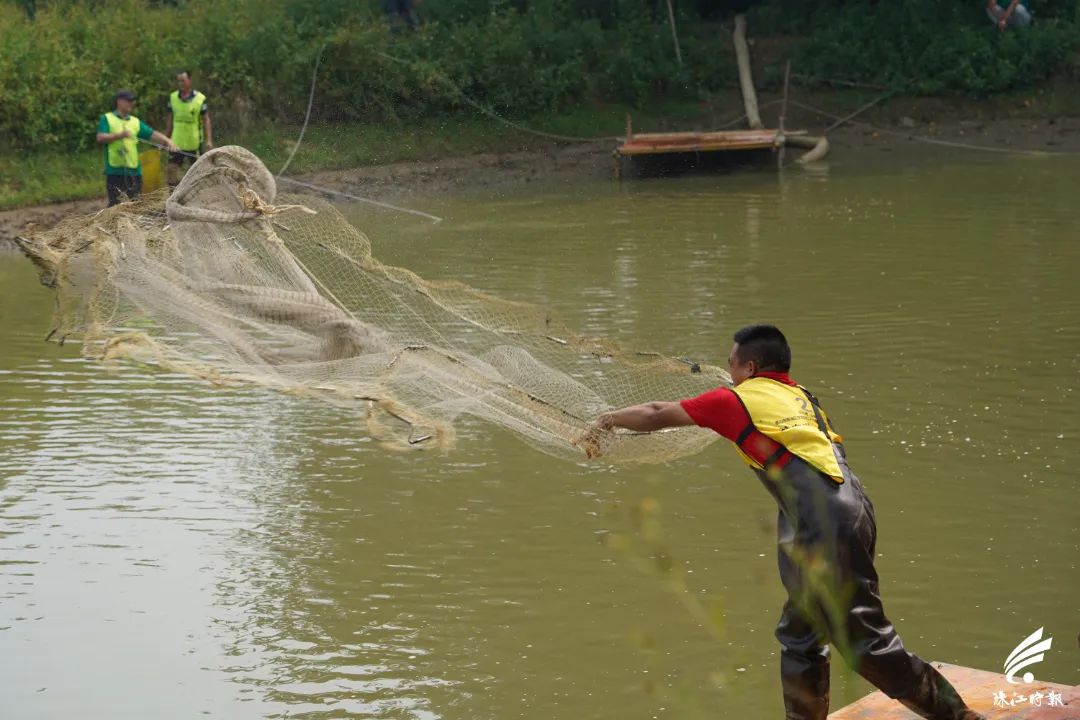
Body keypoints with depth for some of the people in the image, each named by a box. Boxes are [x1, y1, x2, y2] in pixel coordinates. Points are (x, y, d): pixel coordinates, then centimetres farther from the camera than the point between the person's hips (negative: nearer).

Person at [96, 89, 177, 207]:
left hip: (134, 170, 4)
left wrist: (167, 141, -12)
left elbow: (152, 134, 5)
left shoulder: (135, 122, 14)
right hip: (115, 171, -4)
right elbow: (100, 138, -8)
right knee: (115, 206, -4)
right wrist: (119, 135, -19)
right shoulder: (107, 119, 4)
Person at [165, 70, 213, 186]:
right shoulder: (173, 97, 2)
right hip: (176, 142, 3)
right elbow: (170, 120, 11)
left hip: (195, 143, -3)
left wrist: (209, 140, -11)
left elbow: (206, 120, -4)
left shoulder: (200, 99, -8)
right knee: (172, 169, -1)